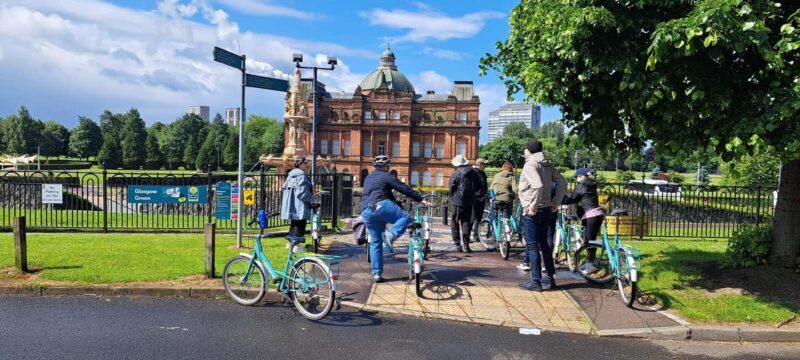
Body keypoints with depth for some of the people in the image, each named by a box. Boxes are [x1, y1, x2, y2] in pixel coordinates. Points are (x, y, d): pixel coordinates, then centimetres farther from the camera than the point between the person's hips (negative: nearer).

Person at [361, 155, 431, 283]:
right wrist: (421, 200, 4)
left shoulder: (368, 178, 30)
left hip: (366, 212, 7)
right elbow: (405, 189, 2)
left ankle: (377, 273, 8)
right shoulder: (386, 176, 8)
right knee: (406, 218, -3)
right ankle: (392, 233, -29)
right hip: (381, 206, -7)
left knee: (375, 243, 12)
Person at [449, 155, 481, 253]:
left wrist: (452, 198, 7)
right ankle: (466, 245, 6)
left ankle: (458, 245, 3)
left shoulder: (455, 174, -10)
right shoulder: (474, 172, 5)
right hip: (470, 201, 4)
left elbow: (452, 188, -9)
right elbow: (479, 185, 11)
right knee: (466, 222, 10)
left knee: (455, 223, 5)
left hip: (458, 201, -4)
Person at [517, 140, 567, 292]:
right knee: (543, 244, 17)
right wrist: (556, 203, 10)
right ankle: (550, 278, 23)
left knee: (532, 246, -1)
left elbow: (538, 185, -30)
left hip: (532, 211, -8)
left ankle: (536, 281, 2)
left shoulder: (530, 165, -15)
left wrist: (533, 207, -23)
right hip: (546, 210, 8)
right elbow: (562, 183, 8)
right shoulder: (548, 165, 10)